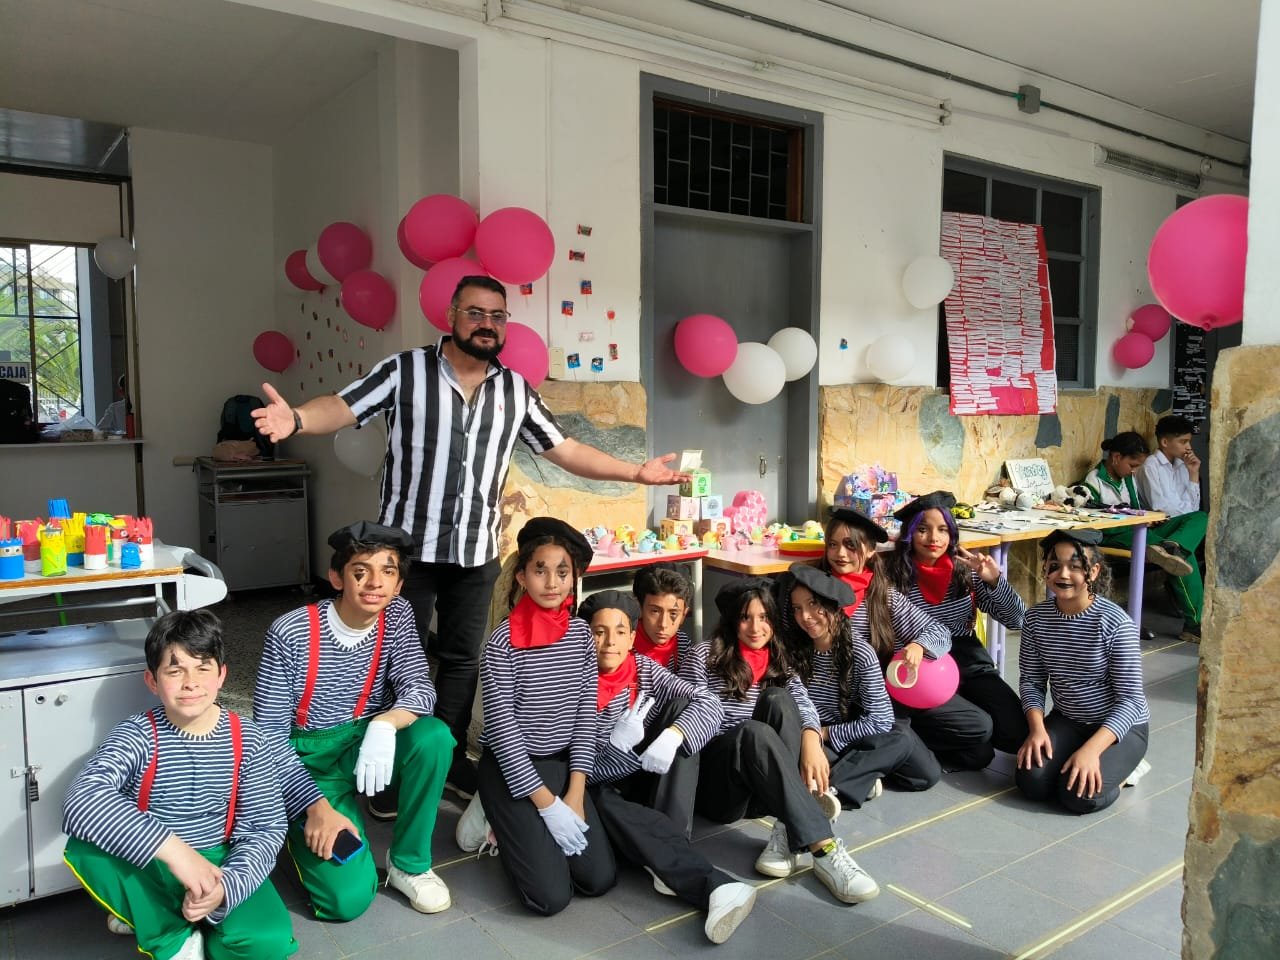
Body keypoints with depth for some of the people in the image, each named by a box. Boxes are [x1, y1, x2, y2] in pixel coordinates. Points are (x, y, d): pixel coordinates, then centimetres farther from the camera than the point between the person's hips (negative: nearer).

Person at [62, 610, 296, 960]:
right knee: (86, 846, -30)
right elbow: (81, 801, -33)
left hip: (218, 862, 0)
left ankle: (149, 915, 0)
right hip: (148, 867, 0)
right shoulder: (136, 736, -14)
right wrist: (172, 848, -43)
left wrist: (225, 885, -28)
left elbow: (267, 829, -9)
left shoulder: (248, 742, -9)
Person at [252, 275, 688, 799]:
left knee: (462, 658, 14)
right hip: (408, 545, -3)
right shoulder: (405, 370, -5)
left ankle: (449, 755, 30)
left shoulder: (516, 391, 6)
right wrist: (296, 418, -34)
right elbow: (342, 406, -12)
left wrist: (635, 472, 6)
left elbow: (565, 450, 10)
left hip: (477, 553, 4)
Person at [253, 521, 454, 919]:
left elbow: (420, 688, -17)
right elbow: (269, 735, -17)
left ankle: (408, 862, -7)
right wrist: (316, 806, -27)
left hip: (363, 744, 4)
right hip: (306, 760, -4)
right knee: (349, 897, -20)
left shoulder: (397, 616, -7)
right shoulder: (289, 634, -20)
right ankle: (305, 832, 12)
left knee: (434, 736, -30)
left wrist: (384, 724, -40)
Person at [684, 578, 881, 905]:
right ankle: (824, 850, -44)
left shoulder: (780, 662, 15)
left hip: (763, 786, 3)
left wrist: (810, 739, -26)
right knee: (753, 731, -34)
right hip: (717, 783, -3)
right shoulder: (705, 656, 4)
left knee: (777, 700, -23)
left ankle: (787, 835, -34)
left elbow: (803, 704, -4)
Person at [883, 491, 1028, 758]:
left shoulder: (966, 569, 2)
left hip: (970, 665, 4)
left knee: (1018, 734, -15)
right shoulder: (894, 576, -8)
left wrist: (994, 580, -17)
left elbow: (1017, 621, -1)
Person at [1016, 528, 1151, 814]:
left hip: (1119, 726, -4)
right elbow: (1031, 681, 0)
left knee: (1080, 795, -23)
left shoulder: (1117, 623, -21)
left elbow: (1130, 699, -19)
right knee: (1031, 782, -18)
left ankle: (1120, 767, 9)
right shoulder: (1036, 618, -7)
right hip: (1066, 721, 4)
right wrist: (1038, 728, -17)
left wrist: (1091, 749, -28)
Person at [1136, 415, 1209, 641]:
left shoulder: (1181, 465, 20)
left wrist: (1193, 473, 7)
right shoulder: (1151, 466, -3)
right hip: (1157, 529, -7)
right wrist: (1193, 514, -3)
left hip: (1181, 526, 7)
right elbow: (1159, 507, -13)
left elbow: (1193, 507, 13)